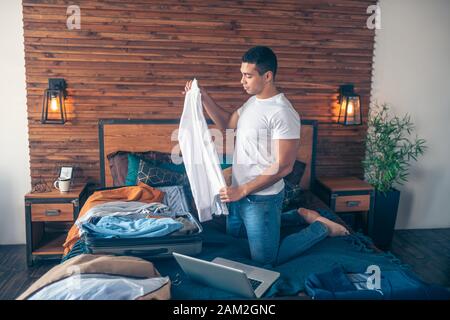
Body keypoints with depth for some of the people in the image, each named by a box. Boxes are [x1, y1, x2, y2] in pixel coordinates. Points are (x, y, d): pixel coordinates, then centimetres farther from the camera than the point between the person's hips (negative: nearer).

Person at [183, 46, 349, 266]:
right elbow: (225, 123, 19)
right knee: (234, 234, 29)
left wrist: (243, 190, -22)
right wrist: (204, 97, 5)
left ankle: (322, 228, 16)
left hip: (262, 198, -9)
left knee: (265, 260, 1)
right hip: (240, 192, 9)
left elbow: (283, 166, -25)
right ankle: (300, 216, 31)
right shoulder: (253, 101, 5)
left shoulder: (283, 113, -24)